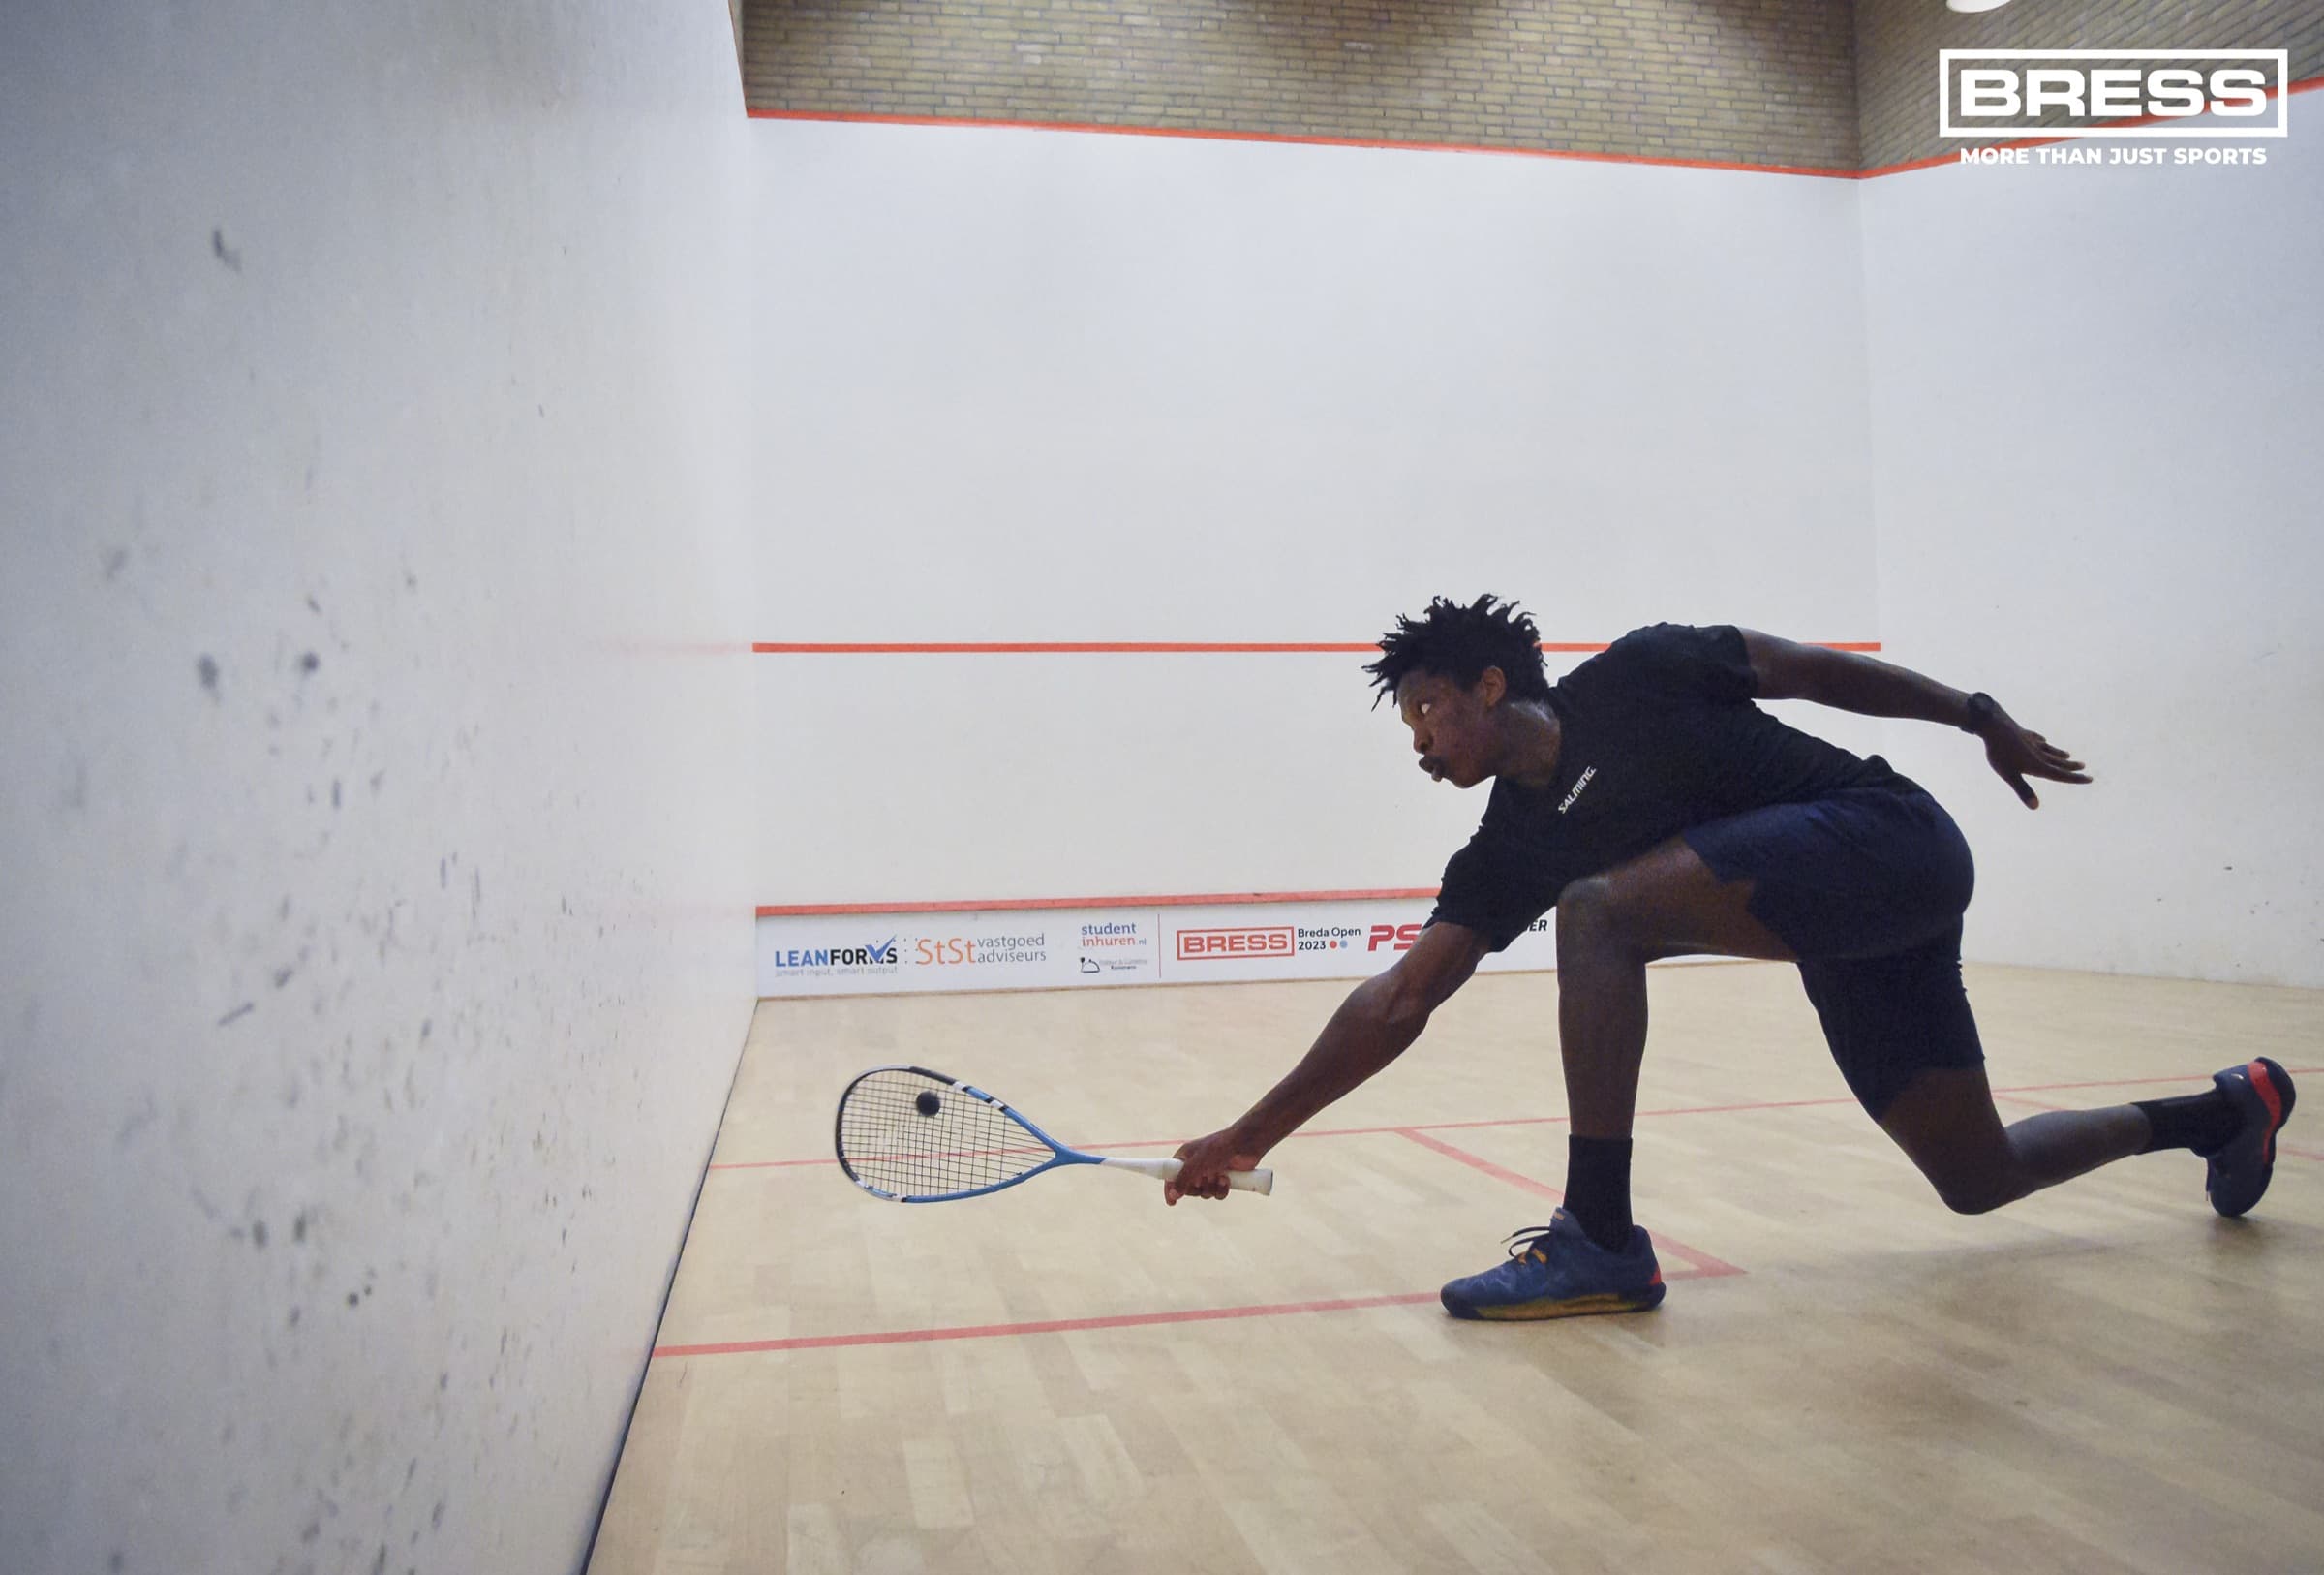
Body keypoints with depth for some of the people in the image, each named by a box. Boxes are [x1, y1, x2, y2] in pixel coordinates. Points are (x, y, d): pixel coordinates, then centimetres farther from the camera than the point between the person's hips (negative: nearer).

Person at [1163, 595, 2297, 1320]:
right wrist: (1249, 1138, -5)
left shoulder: (1632, 674, -8)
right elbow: (1400, 999, 0)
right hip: (1847, 947, 7)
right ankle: (2229, 1107, 40)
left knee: (1596, 912, -25)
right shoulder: (1509, 851, 4)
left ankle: (1600, 1240, -19)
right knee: (1980, 1177, 12)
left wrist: (1978, 716, 6)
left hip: (1888, 832, -7)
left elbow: (1811, 669, 4)